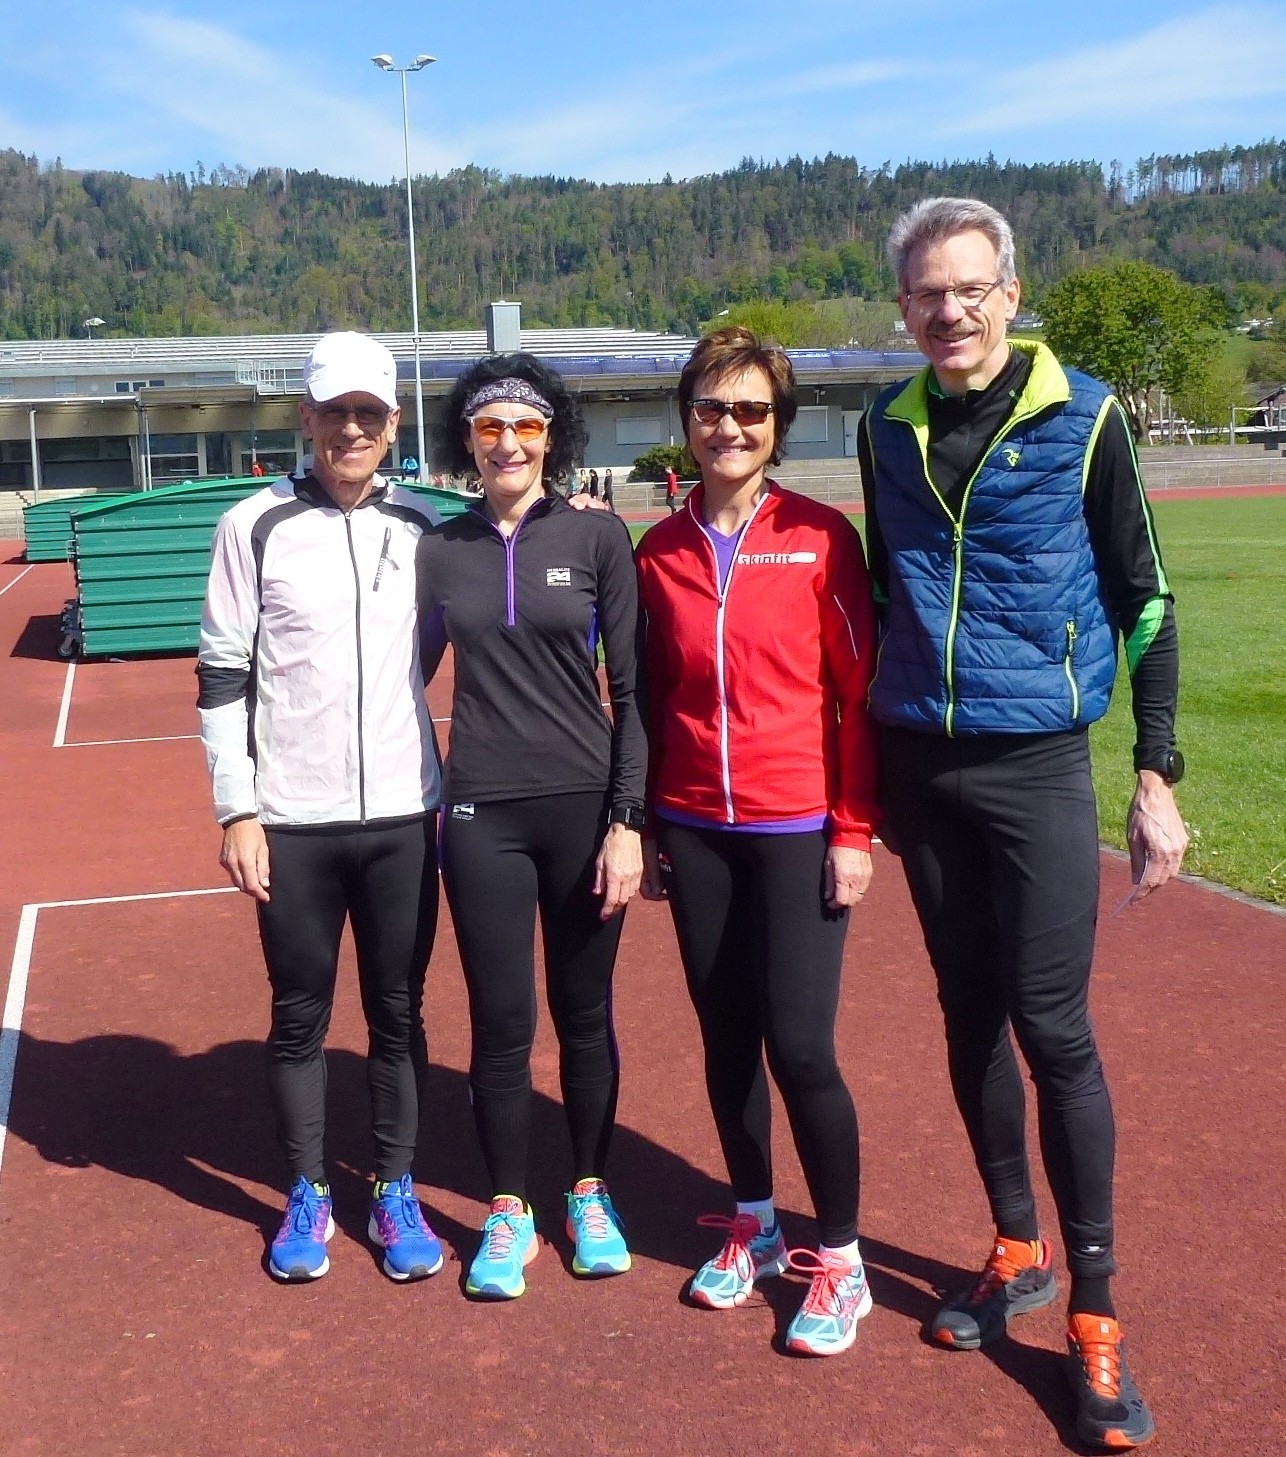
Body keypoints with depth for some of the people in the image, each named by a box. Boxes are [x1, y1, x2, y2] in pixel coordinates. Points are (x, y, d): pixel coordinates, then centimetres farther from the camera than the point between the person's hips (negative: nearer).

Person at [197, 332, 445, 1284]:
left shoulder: (421, 526, 5)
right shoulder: (256, 526, -3)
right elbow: (222, 676, -2)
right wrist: (237, 810, -7)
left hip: (401, 813, 2)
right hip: (292, 820, -2)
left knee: (398, 1011, 10)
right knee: (300, 1015, 9)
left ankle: (396, 1195, 25)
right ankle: (308, 1196, 25)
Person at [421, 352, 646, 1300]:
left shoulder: (598, 536, -2)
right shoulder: (441, 549, 4)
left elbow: (631, 689, -3)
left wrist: (627, 821, -7)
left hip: (585, 807, -1)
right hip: (483, 816, 1)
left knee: (585, 1014, 10)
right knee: (501, 1022, 6)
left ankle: (591, 1195, 29)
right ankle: (509, 1214, 23)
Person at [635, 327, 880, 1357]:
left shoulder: (820, 537, -5)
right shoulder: (659, 552, 5)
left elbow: (862, 689, -5)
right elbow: (649, 700, 11)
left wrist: (854, 828, -8)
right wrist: (645, 825, 10)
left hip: (800, 831, -4)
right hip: (696, 833, 4)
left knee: (799, 1047, -5)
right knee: (726, 1038, 12)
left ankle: (841, 1263, 14)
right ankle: (754, 1230, 31)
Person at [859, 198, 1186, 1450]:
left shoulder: (1081, 419, -5)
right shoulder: (887, 429, 6)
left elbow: (1144, 602, -2)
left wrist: (1157, 775, -6)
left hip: (1037, 768, -4)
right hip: (921, 769, 4)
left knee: (1052, 1033, -4)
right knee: (970, 1016, 12)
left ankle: (1094, 1319, 10)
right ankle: (1018, 1252, 29)